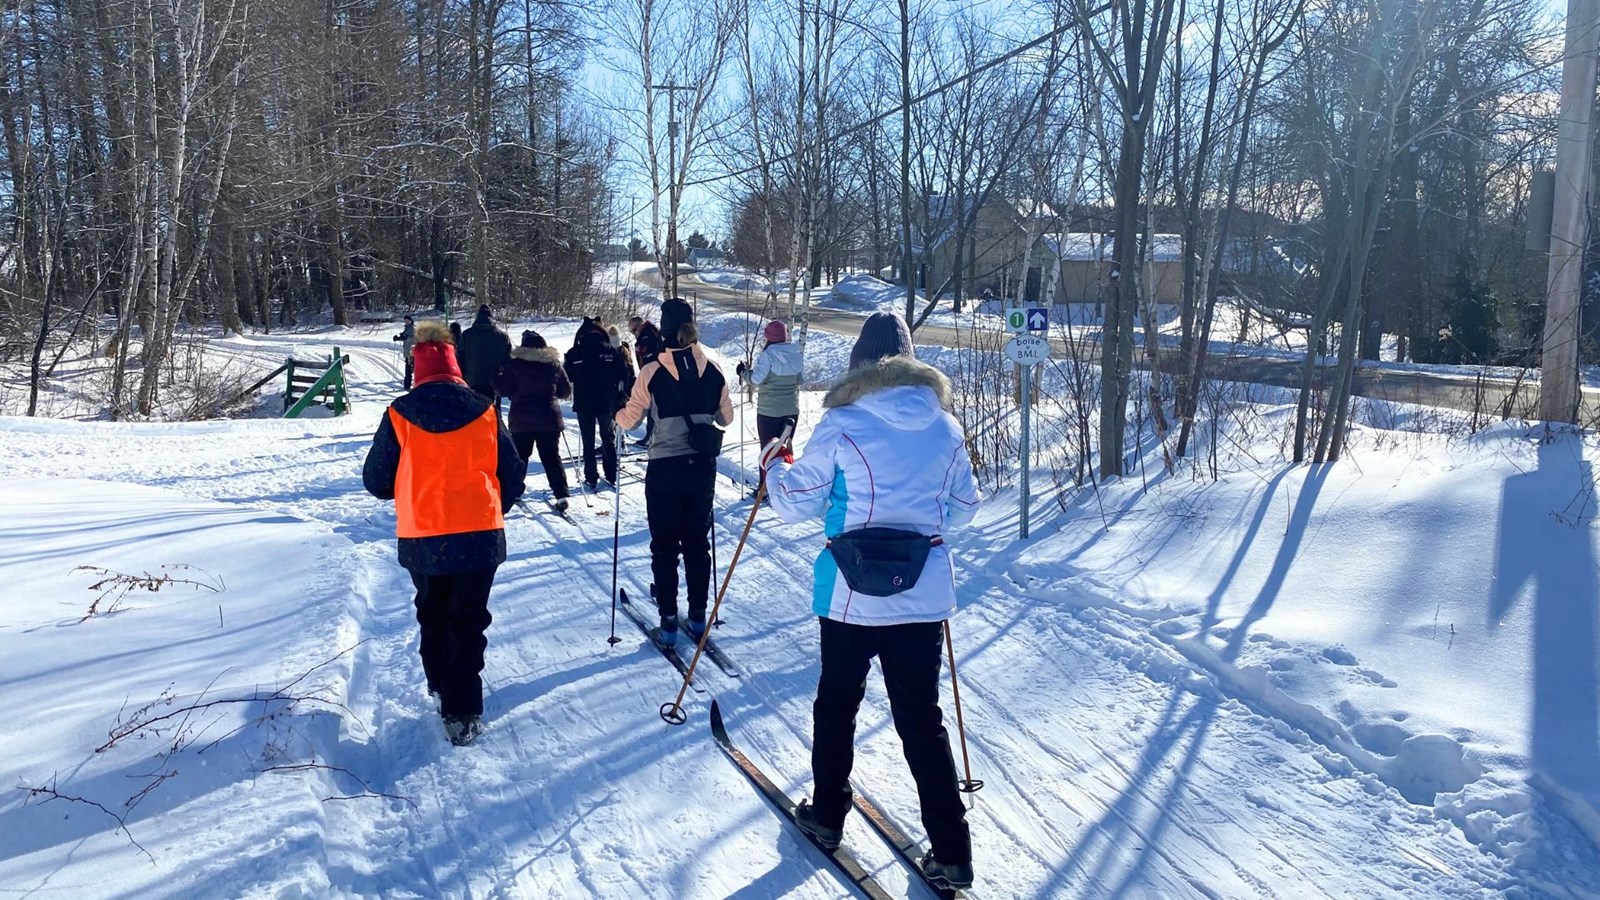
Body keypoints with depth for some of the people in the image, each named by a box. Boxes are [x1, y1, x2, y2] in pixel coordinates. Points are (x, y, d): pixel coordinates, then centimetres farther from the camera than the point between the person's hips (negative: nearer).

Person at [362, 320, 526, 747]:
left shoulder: (399, 414, -5)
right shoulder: (483, 410, -4)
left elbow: (376, 481, 1)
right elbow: (512, 475, 1)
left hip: (421, 539, 1)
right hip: (480, 536, -1)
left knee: (432, 616, 23)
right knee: (468, 622, 7)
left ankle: (441, 689, 36)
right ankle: (462, 713, 1)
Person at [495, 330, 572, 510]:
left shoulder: (515, 364, -6)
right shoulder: (554, 364, 1)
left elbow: (504, 389, -3)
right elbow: (566, 391, 7)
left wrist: (497, 378, 15)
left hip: (521, 419, -1)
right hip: (549, 418, 1)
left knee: (519, 455, 14)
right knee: (551, 456, 3)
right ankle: (561, 495, -6)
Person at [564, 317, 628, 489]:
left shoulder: (574, 353, -7)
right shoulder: (610, 351, -5)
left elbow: (566, 377, 1)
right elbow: (622, 375, -3)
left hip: (584, 403, -1)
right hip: (606, 402, 1)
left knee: (588, 441, 7)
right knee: (608, 437, 14)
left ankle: (591, 478, 7)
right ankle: (611, 476, 15)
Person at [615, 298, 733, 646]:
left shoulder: (652, 372, -11)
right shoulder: (713, 369, -2)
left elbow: (629, 419, -3)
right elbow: (726, 417, 9)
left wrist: (616, 414, 19)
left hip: (665, 468, -3)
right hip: (703, 466, 3)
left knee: (664, 546, 8)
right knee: (697, 542, 15)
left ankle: (669, 624, 10)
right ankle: (698, 618, 21)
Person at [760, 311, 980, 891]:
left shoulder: (841, 424, -10)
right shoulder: (946, 426, 0)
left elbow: (797, 503, -4)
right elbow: (964, 507, 11)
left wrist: (774, 467, 16)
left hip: (851, 594, -2)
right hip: (925, 594, 3)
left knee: (837, 701, 18)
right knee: (922, 716, 11)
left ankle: (828, 814, 33)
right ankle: (951, 850, 14)